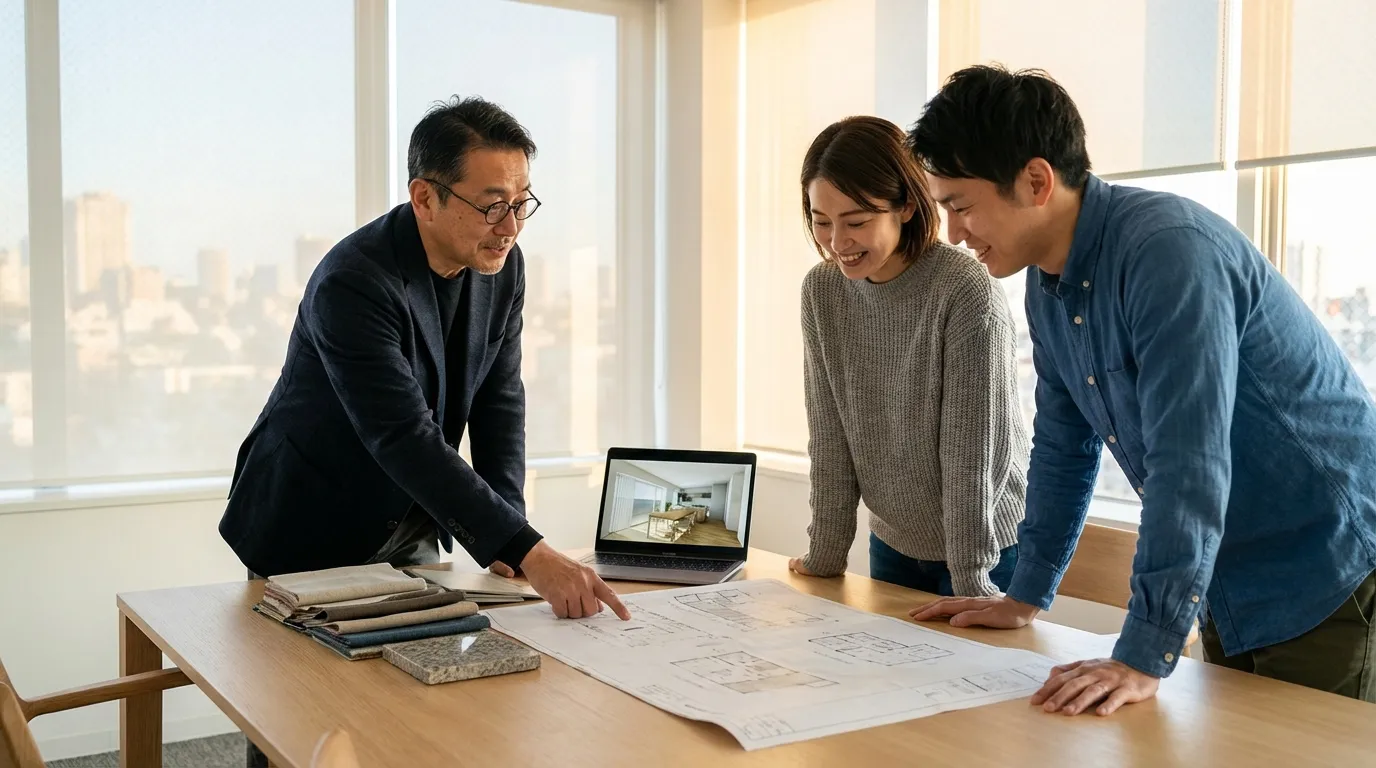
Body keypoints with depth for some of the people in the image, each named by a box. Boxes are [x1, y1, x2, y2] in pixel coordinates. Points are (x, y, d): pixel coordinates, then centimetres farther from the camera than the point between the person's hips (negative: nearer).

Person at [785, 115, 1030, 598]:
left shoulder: (968, 294, -23)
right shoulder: (822, 291, -7)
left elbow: (971, 452, -21)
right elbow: (830, 436, -4)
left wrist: (972, 584, -20)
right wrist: (826, 555, -3)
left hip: (987, 551, -5)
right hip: (891, 545, 5)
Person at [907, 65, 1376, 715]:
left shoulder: (1169, 251, -27)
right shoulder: (1047, 282, 1)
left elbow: (1189, 465, -33)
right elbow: (1064, 444, 11)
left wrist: (1143, 659, -33)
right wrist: (1025, 597, 13)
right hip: (1230, 587, 8)